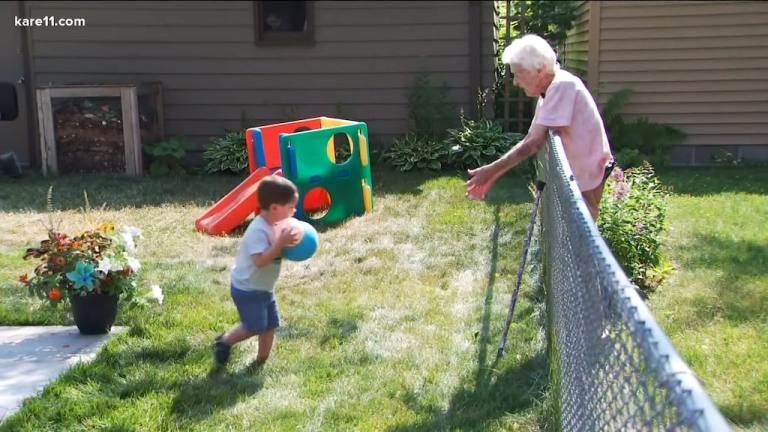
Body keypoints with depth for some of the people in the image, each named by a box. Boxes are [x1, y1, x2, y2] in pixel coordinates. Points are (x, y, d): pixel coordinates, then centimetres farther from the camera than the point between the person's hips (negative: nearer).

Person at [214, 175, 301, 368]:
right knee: (254, 327, -2)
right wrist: (281, 243, -38)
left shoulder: (277, 225, 0)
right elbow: (260, 260, -37)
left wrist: (289, 244, -8)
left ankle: (261, 363, 24)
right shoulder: (258, 230, -29)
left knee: (270, 325, 11)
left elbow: (276, 252, 11)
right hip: (247, 289, -9)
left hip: (264, 288, 9)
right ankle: (224, 341, 21)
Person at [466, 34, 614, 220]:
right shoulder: (547, 94, 7)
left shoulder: (562, 85, -23)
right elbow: (529, 141, 7)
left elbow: (534, 143, -26)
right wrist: (493, 176, 0)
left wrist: (491, 170, -23)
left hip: (587, 175, -9)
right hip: (575, 176, 9)